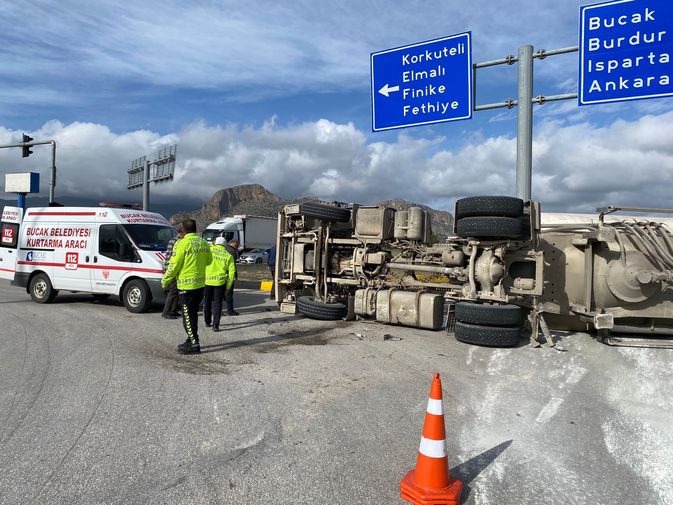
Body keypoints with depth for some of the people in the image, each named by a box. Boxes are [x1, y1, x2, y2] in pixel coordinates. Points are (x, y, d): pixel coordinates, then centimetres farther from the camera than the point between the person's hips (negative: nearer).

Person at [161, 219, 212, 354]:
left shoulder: (182, 243, -16)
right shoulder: (204, 243, 5)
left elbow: (174, 265, -14)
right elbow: (209, 260, 17)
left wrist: (165, 281, -1)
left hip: (186, 285, -7)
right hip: (200, 284, 7)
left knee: (188, 316, 1)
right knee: (193, 314, 18)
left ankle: (194, 345, 3)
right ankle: (191, 340, 28)